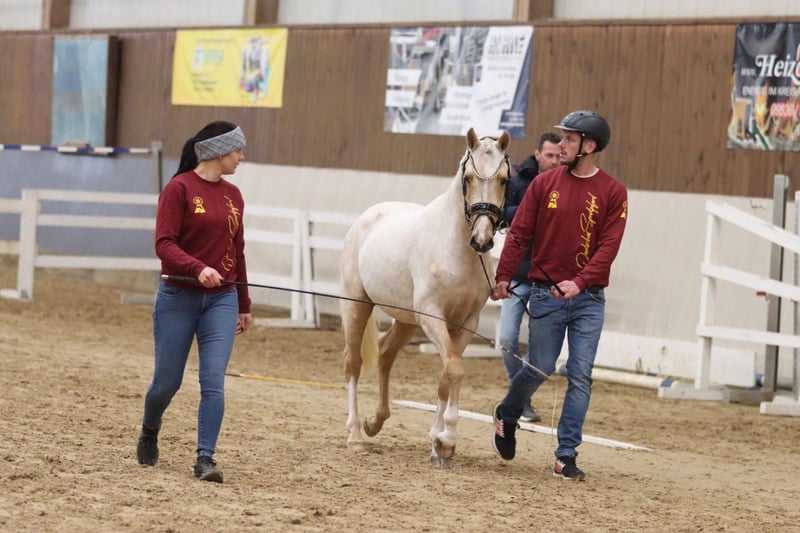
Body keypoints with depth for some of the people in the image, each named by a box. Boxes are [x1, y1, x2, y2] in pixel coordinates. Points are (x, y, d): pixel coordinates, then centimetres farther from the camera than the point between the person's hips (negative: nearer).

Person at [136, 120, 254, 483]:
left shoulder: (233, 195, 8)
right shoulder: (179, 188, -9)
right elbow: (164, 244, -16)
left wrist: (244, 305, 19)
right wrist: (198, 269, -32)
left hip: (221, 301, 4)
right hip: (179, 297, -4)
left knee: (213, 381, -9)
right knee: (167, 382, 6)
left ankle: (205, 459, -8)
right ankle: (149, 434, 35)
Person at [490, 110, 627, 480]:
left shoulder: (613, 193, -2)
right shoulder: (544, 184, 2)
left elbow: (609, 246, -8)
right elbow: (519, 234, 1)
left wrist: (579, 282, -21)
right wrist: (503, 277, -7)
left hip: (588, 298, 0)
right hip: (546, 293, 0)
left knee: (580, 377, -3)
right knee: (540, 368, 5)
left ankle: (567, 456, 2)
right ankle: (507, 416, 35)